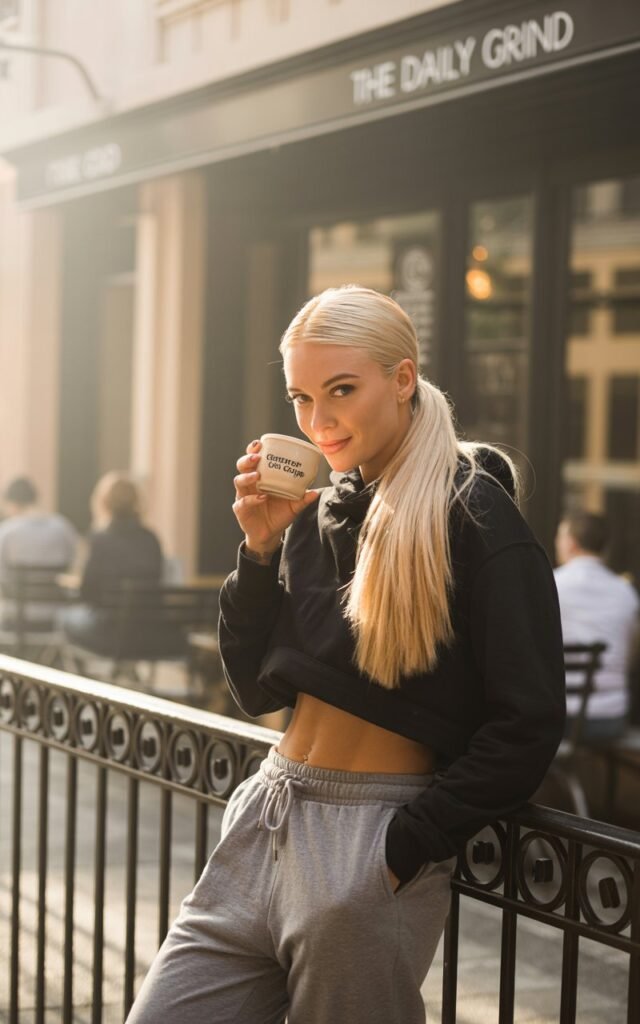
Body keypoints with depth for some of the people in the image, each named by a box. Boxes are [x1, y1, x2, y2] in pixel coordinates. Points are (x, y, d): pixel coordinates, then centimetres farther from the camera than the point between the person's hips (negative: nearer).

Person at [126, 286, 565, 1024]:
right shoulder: (319, 510, 9)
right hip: (265, 820, 6)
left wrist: (403, 846, -15)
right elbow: (259, 692, 10)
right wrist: (261, 549, -3)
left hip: (373, 841, -6)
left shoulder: (474, 515, -10)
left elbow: (527, 724, -13)